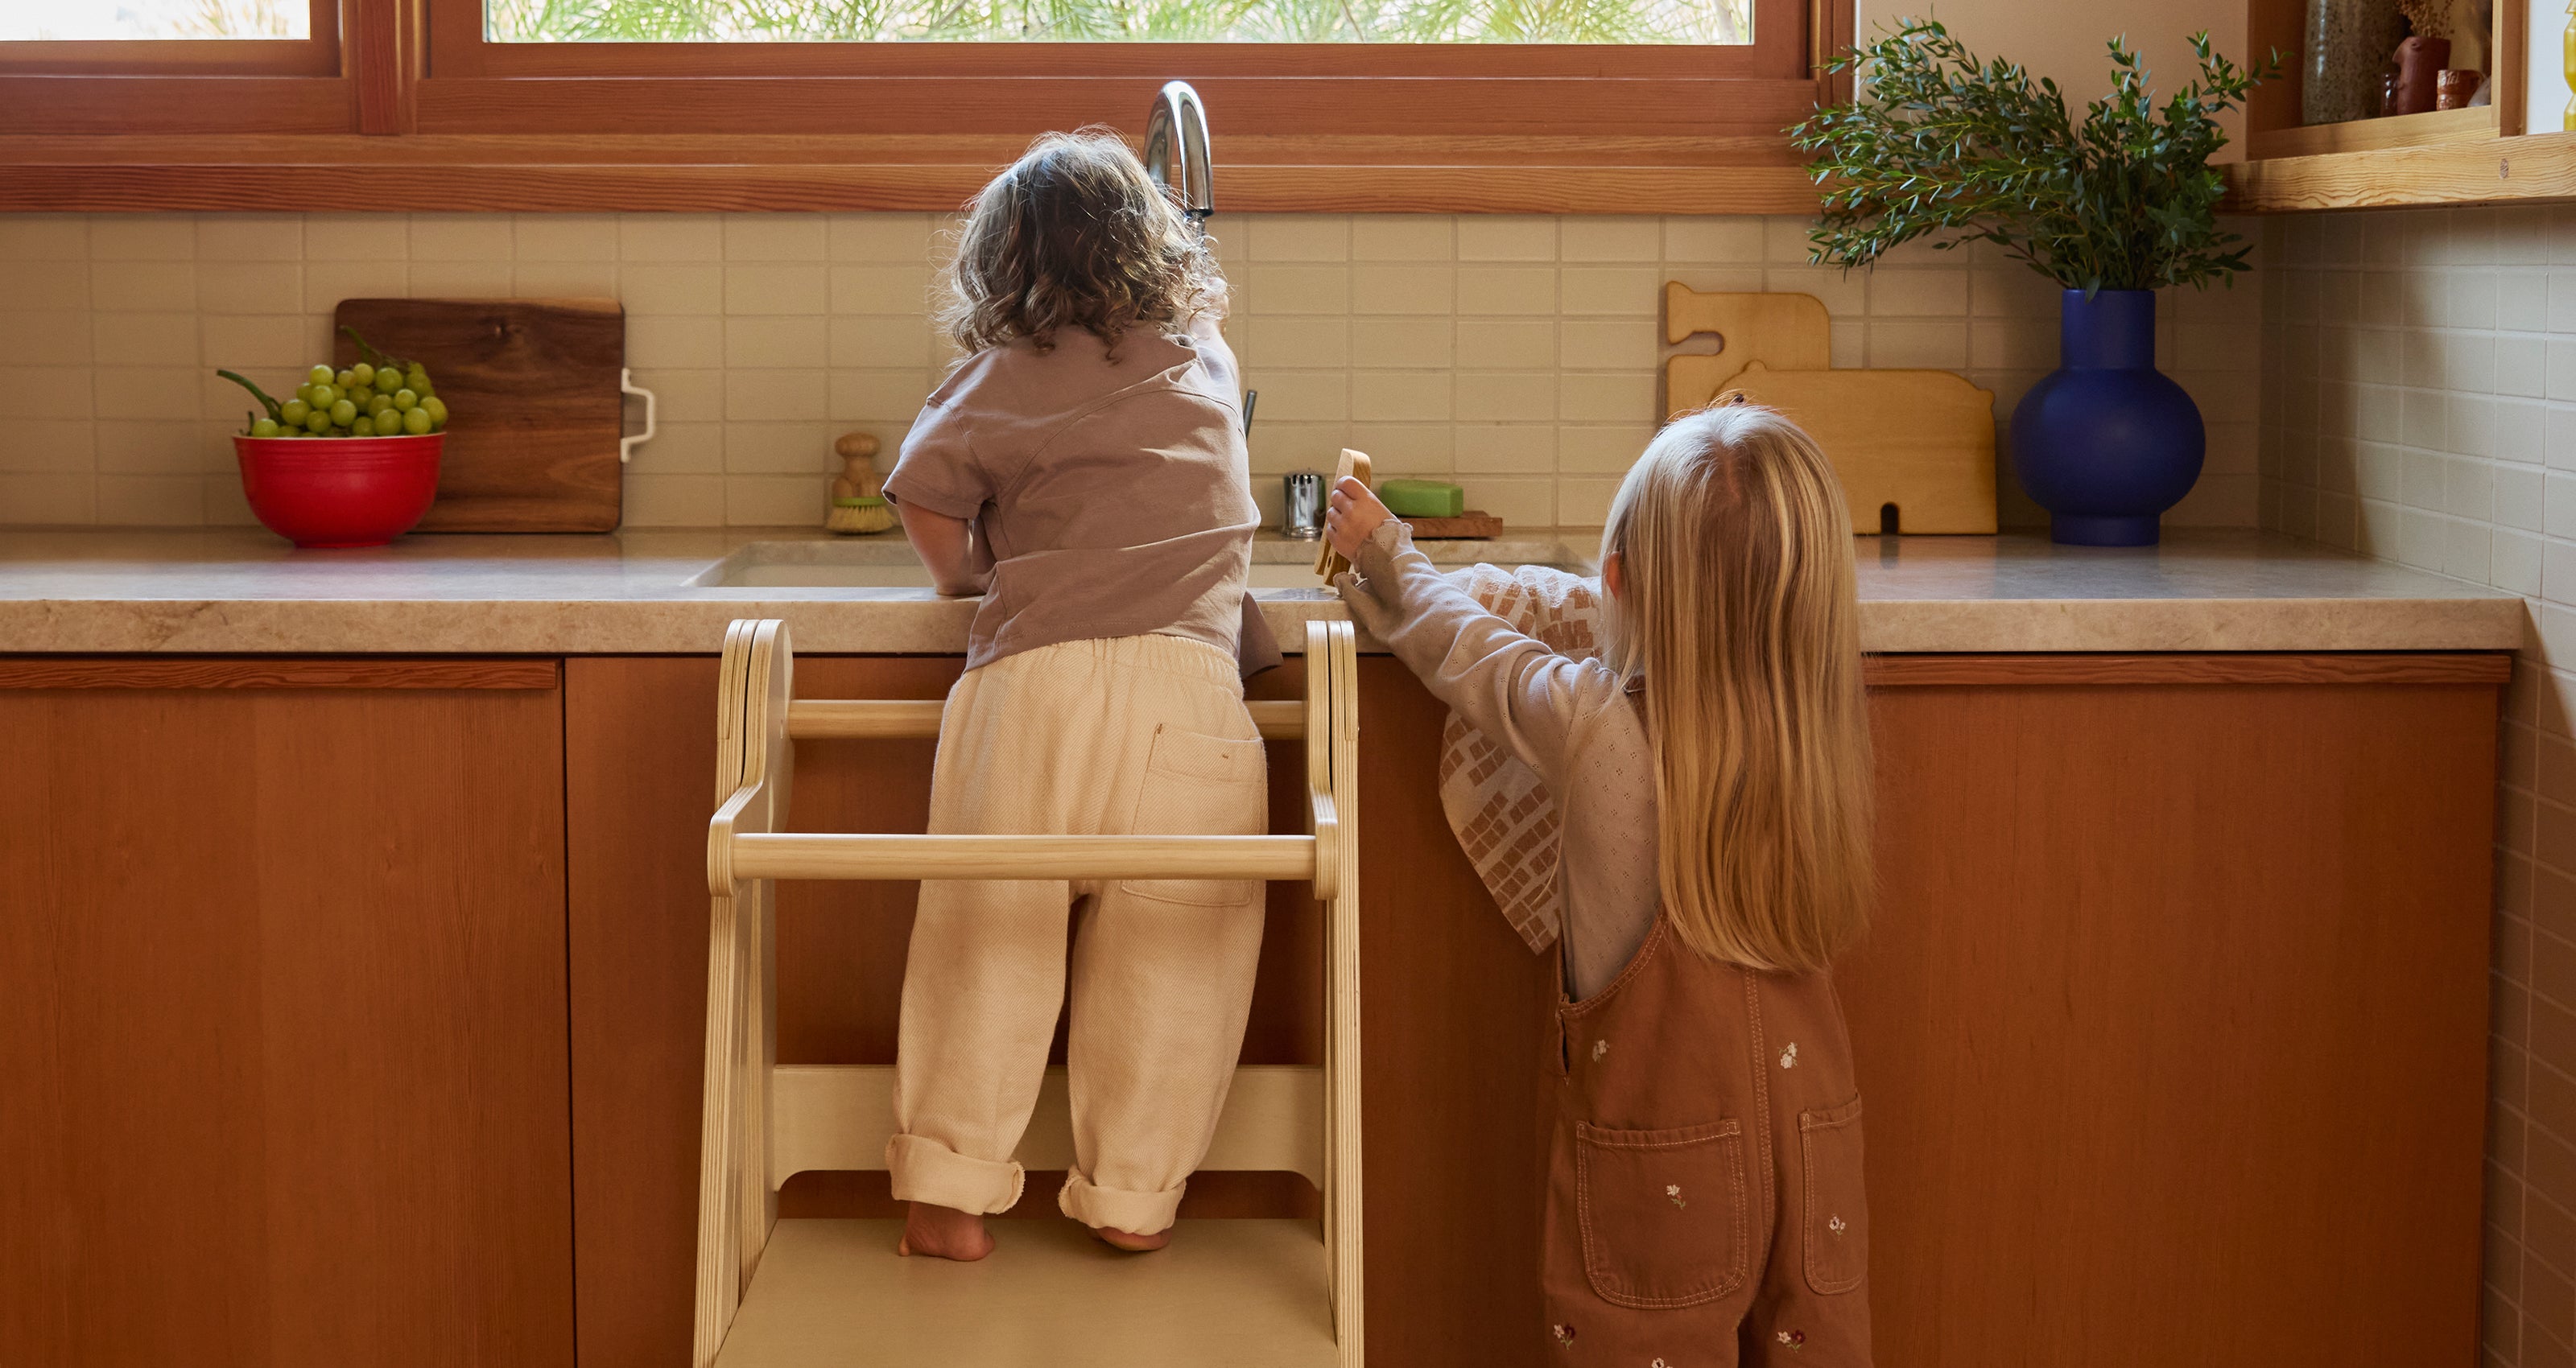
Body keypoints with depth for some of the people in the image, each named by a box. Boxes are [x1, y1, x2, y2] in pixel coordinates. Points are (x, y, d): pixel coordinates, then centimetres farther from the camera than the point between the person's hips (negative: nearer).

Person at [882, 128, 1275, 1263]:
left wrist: (959, 573, 17)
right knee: (1169, 952, 7)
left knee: (987, 936, 5)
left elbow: (925, 484, -3)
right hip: (1185, 675, 1)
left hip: (1029, 673, -1)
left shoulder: (1009, 373, 10)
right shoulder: (1208, 361, 22)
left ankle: (952, 1190, 9)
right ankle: (1133, 1194, 12)